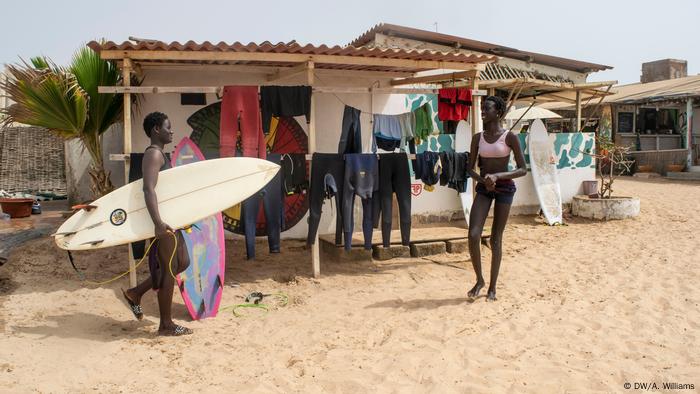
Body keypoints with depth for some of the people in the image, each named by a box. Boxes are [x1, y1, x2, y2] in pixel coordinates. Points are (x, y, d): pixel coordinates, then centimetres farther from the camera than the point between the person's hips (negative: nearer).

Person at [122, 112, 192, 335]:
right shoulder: (153, 154, -14)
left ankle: (136, 293, 24)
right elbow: (148, 189, -26)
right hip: (163, 220, -10)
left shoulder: (159, 154, 17)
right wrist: (158, 222, -34)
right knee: (169, 269, -2)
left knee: (182, 262, 15)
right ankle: (166, 325, 10)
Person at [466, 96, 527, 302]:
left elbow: (523, 169, -7)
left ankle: (492, 287, 15)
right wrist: (483, 180, -11)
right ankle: (479, 280, 9)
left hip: (504, 188, -3)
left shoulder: (509, 137, -6)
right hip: (483, 188, 3)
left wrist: (497, 176, -20)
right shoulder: (478, 138, 5)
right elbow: (470, 168, 9)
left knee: (496, 239, 2)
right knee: (473, 235, -12)